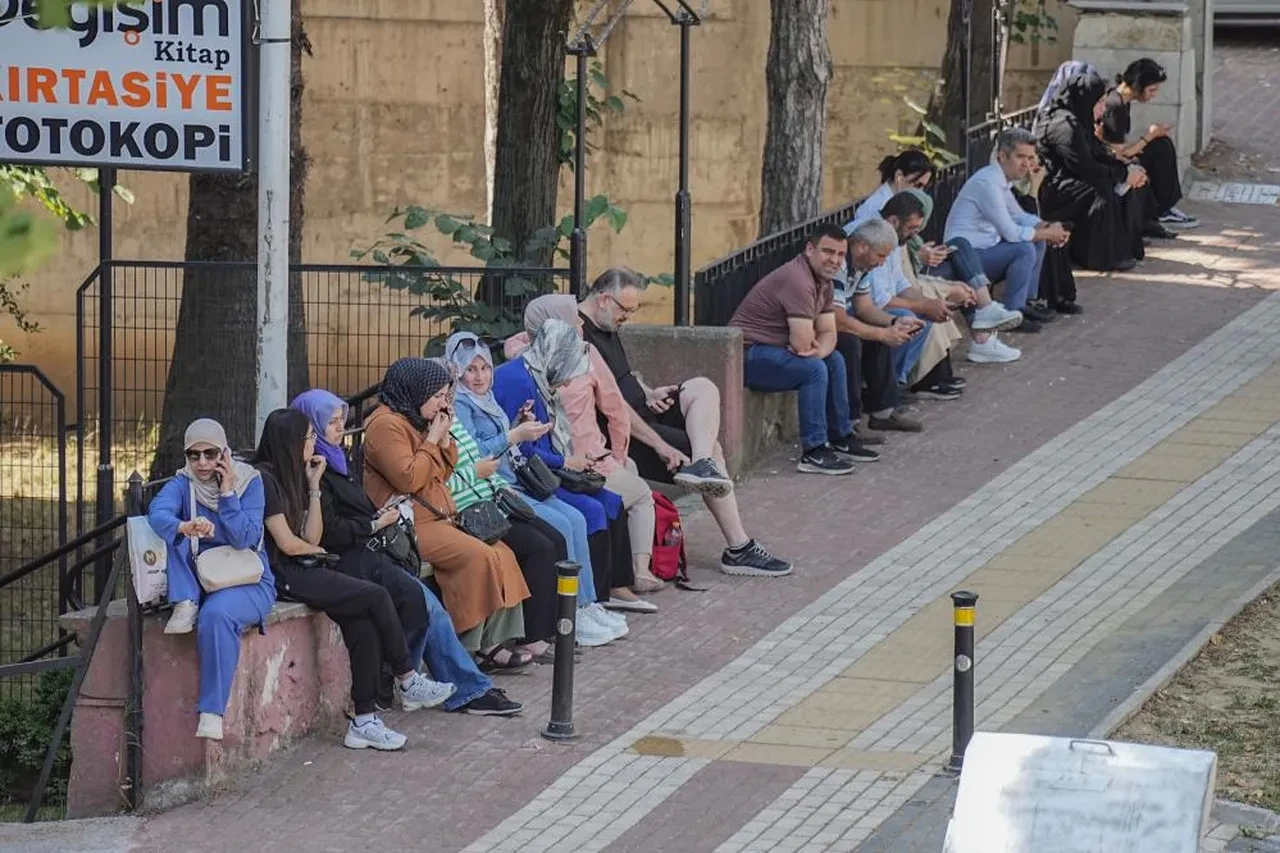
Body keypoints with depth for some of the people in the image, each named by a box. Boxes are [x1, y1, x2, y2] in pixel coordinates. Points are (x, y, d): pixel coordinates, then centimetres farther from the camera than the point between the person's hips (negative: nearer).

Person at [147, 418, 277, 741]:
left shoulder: (249, 481, -4)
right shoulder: (183, 483, -1)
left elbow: (245, 539, -16)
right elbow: (157, 512, -26)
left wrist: (227, 492, -19)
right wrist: (185, 528, -47)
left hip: (247, 581, -3)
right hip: (198, 579, 3)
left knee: (217, 613, -36)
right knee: (168, 531, -18)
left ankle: (212, 711, -35)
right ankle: (185, 606, -27)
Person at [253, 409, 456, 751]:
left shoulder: (290, 477, 18)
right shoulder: (263, 478, -11)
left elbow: (312, 537, 11)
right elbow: (287, 543, -13)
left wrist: (313, 486, 6)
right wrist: (317, 552, 7)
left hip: (304, 569, 9)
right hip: (282, 577, -9)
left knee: (362, 623, -14)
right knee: (376, 597, -16)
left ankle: (364, 720, -18)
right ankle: (407, 681, -2)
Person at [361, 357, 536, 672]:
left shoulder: (414, 421, 20)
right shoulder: (386, 425, -12)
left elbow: (442, 474, 24)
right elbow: (408, 478, -21)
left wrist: (445, 439, 9)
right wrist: (432, 440, -12)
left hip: (438, 517, 11)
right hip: (410, 525, -11)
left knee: (501, 554, -3)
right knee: (478, 557, -25)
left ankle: (493, 642, -7)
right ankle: (472, 648, -20)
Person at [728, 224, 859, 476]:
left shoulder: (823, 282, 10)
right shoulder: (798, 280, -24)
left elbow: (828, 334, 8)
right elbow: (802, 344, -27)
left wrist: (818, 349, -15)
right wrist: (814, 352, -3)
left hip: (772, 350, 11)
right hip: (748, 354, -11)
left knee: (833, 360, 16)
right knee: (814, 368, -25)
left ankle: (840, 438, 26)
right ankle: (813, 453, -23)